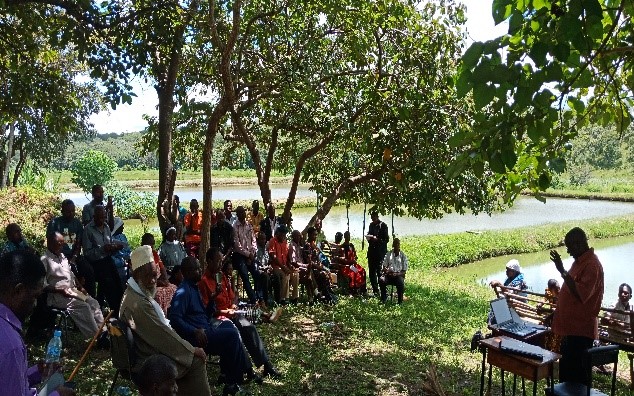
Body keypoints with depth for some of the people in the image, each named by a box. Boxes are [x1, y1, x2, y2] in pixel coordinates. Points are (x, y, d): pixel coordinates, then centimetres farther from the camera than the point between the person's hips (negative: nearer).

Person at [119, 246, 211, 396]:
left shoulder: (137, 294, 5)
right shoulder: (138, 304, -28)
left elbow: (161, 326, 11)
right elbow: (161, 334, -24)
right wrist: (192, 350, -14)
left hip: (149, 351, 10)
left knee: (191, 356, 13)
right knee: (196, 361, -8)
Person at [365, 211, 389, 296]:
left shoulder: (383, 225, -6)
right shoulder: (371, 225, 14)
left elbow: (386, 239, -9)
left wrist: (377, 239, -21)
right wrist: (369, 237, 2)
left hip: (380, 252, -7)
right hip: (372, 251, 7)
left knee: (380, 271, -10)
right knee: (372, 271, 8)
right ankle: (375, 290, 18)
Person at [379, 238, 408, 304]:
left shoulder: (403, 256, 5)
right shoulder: (388, 254, 9)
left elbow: (404, 271, 3)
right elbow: (384, 267, 9)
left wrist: (396, 274, -16)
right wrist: (386, 270, -15)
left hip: (399, 275, -1)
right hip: (389, 275, 1)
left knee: (400, 283, -35)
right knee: (381, 280, -30)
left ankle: (400, 301, -16)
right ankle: (383, 299, -12)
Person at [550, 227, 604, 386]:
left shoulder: (592, 265, -19)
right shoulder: (579, 261, 12)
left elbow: (581, 294, -30)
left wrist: (562, 271, -32)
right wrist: (556, 312, 21)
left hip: (581, 330, -10)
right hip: (571, 327, 10)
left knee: (576, 373, -2)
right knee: (566, 368, 19)